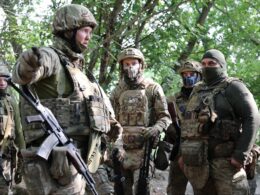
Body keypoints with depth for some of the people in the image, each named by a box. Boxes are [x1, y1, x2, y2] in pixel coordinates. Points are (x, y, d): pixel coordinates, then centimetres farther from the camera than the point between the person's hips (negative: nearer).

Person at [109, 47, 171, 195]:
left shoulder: (153, 88, 2)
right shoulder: (117, 91, 12)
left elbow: (165, 117, 2)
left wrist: (157, 128, -19)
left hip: (143, 150, -4)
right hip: (120, 150, 4)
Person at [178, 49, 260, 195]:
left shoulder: (233, 87, -1)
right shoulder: (197, 91, 19)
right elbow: (188, 124, 25)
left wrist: (241, 154, -17)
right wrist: (184, 153, 17)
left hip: (225, 159, -6)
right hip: (198, 160, 6)